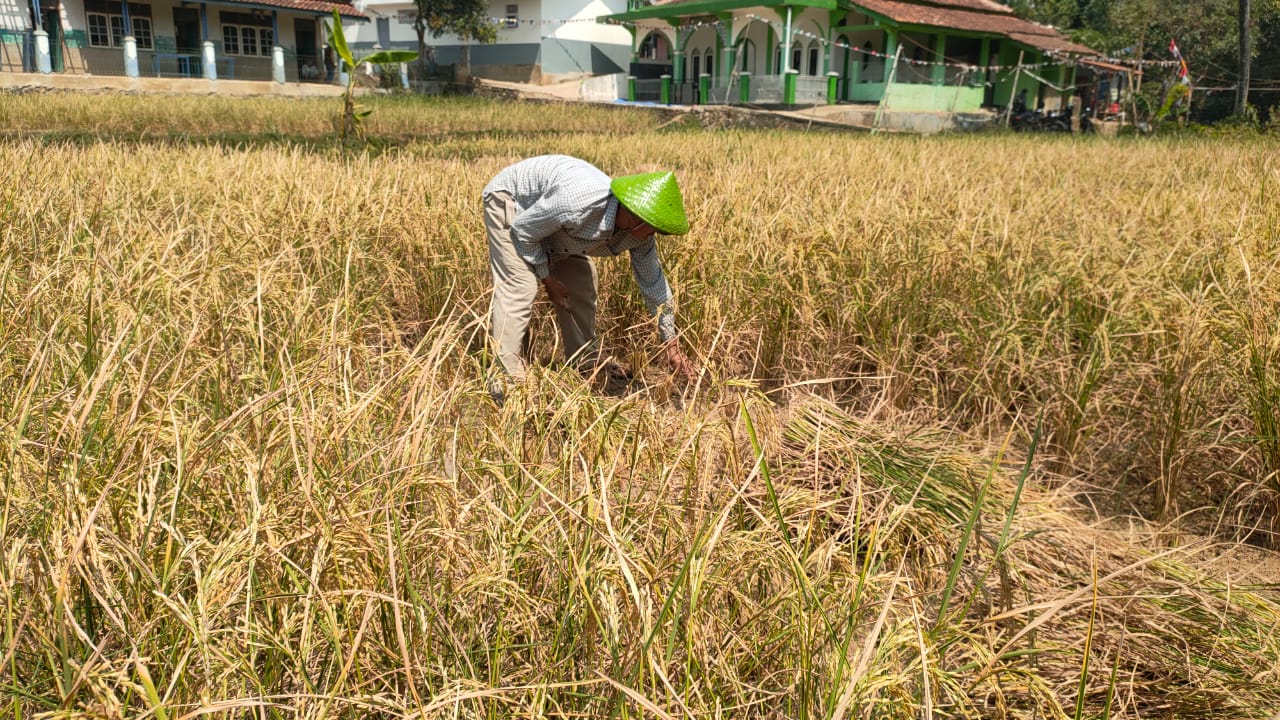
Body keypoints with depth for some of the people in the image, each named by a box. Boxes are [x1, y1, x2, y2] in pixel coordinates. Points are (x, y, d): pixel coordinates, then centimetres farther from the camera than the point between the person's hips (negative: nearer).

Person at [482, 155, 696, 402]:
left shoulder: (639, 232, -20)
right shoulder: (578, 204, -42)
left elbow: (654, 282, -6)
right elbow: (523, 231, -26)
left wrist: (671, 344, -4)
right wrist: (547, 278, -15)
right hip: (510, 196, -7)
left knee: (580, 281, 4)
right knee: (519, 286, -20)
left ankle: (585, 361, 20)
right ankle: (505, 375, -17)